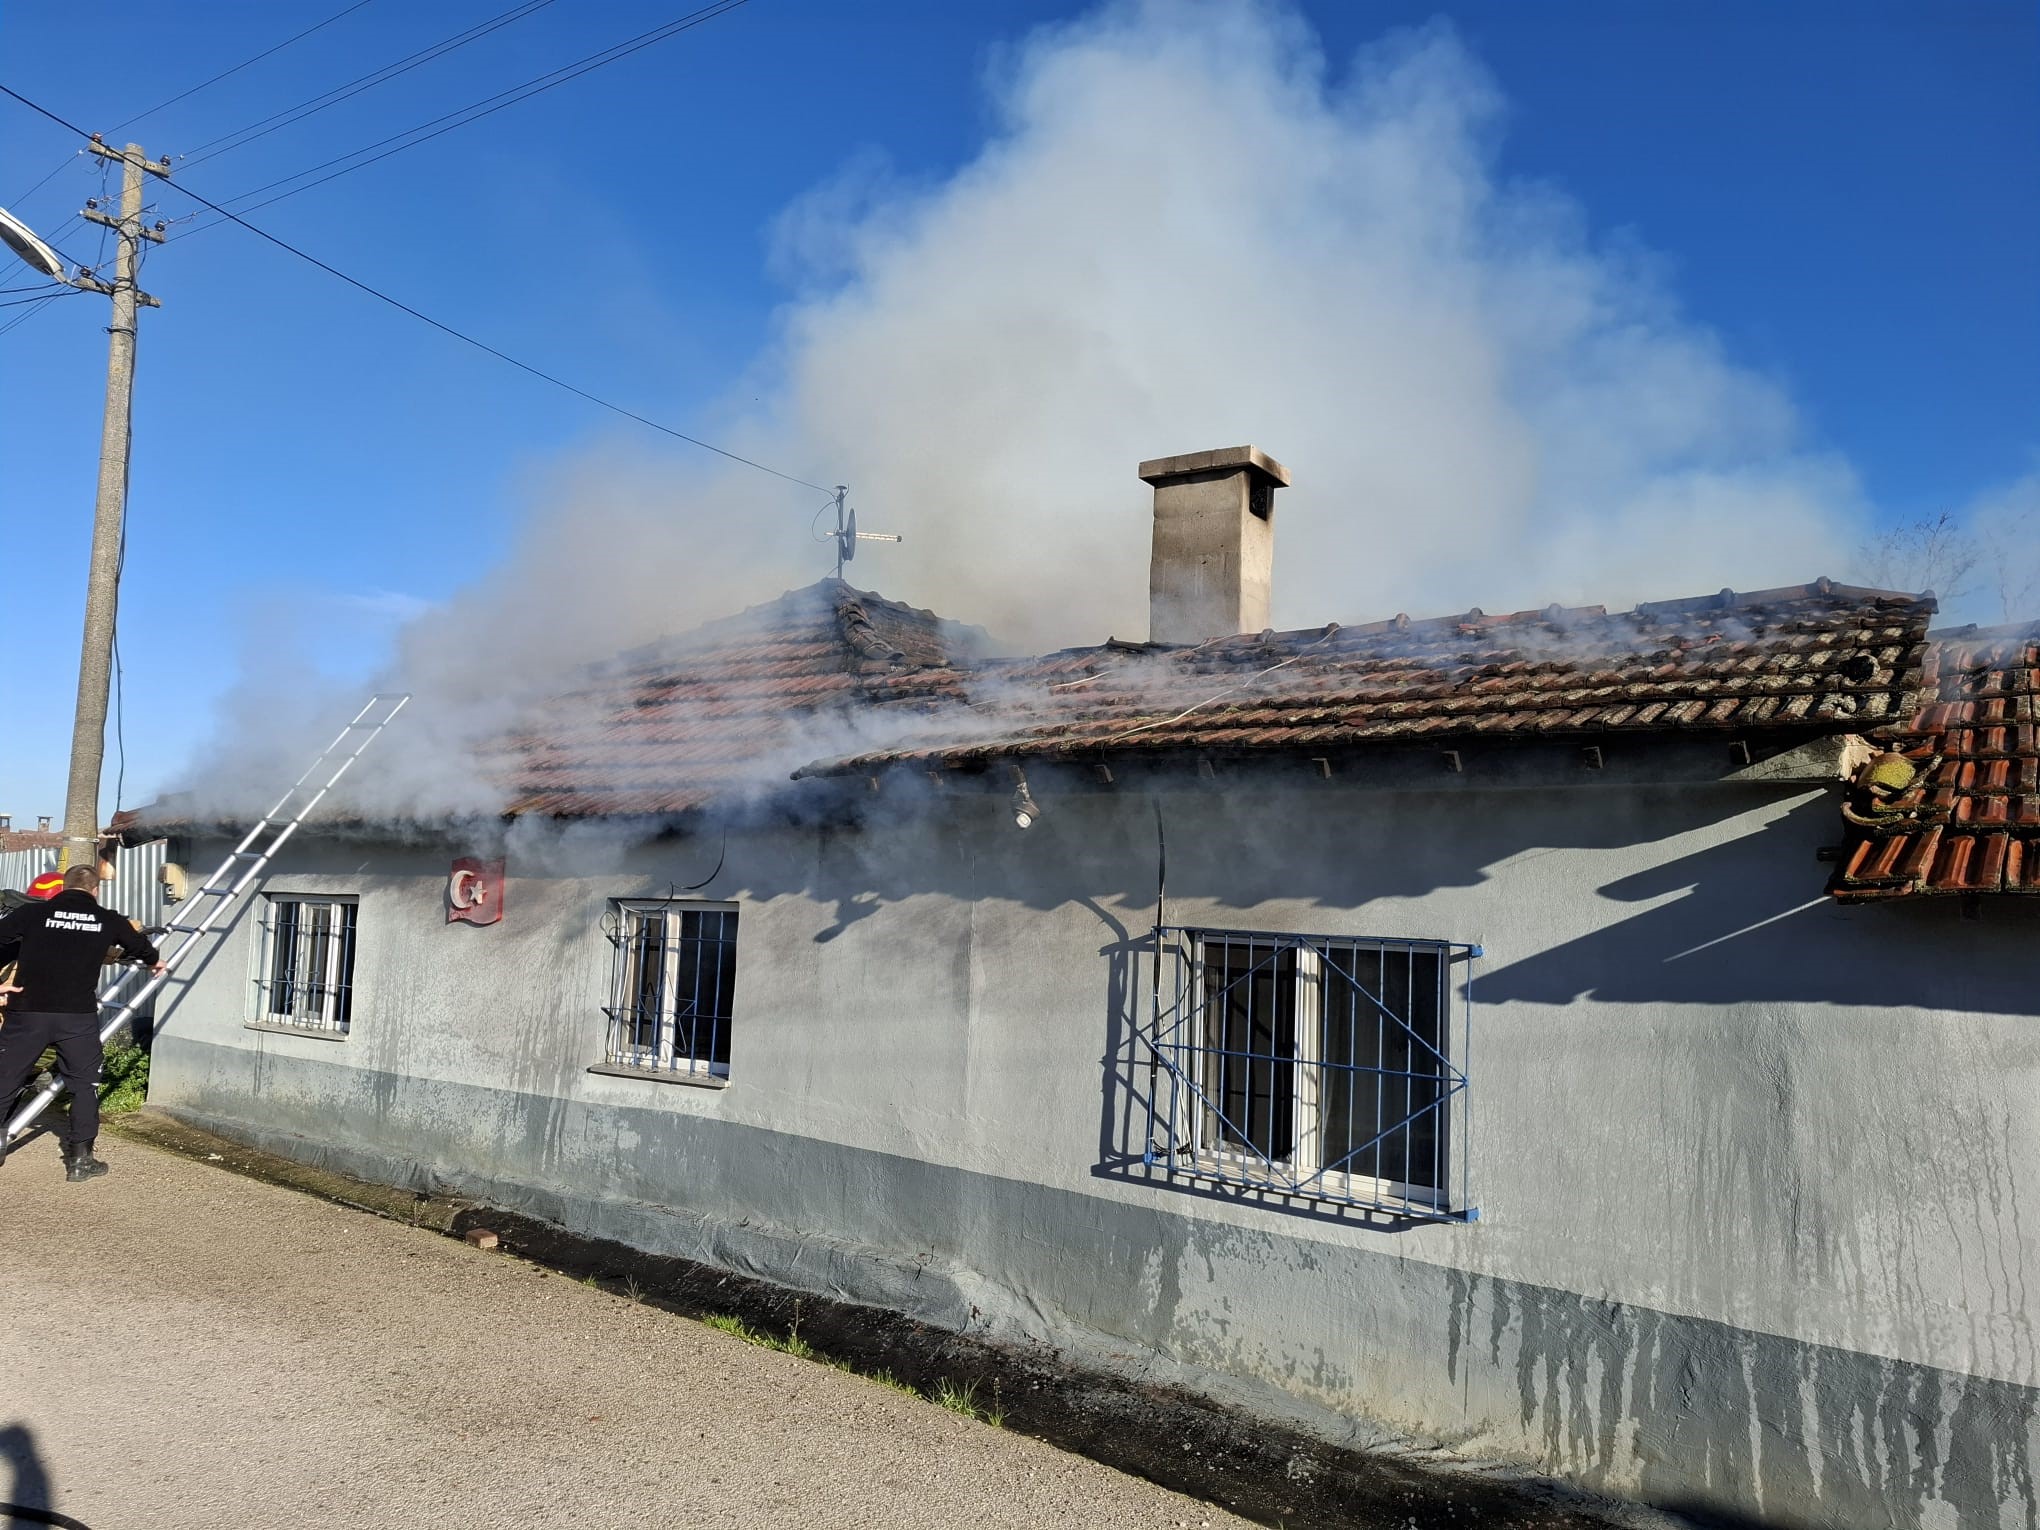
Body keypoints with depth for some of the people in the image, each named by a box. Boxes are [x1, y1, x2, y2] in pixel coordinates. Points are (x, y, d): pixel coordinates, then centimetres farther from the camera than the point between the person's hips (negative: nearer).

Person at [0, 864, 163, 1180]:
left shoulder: (35, 913, 4)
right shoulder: (108, 920, 8)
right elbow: (138, 945, 26)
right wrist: (155, 960, 48)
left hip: (27, 1011, 0)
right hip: (78, 1015, 0)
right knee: (84, 1083, 13)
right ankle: (79, 1158, 12)